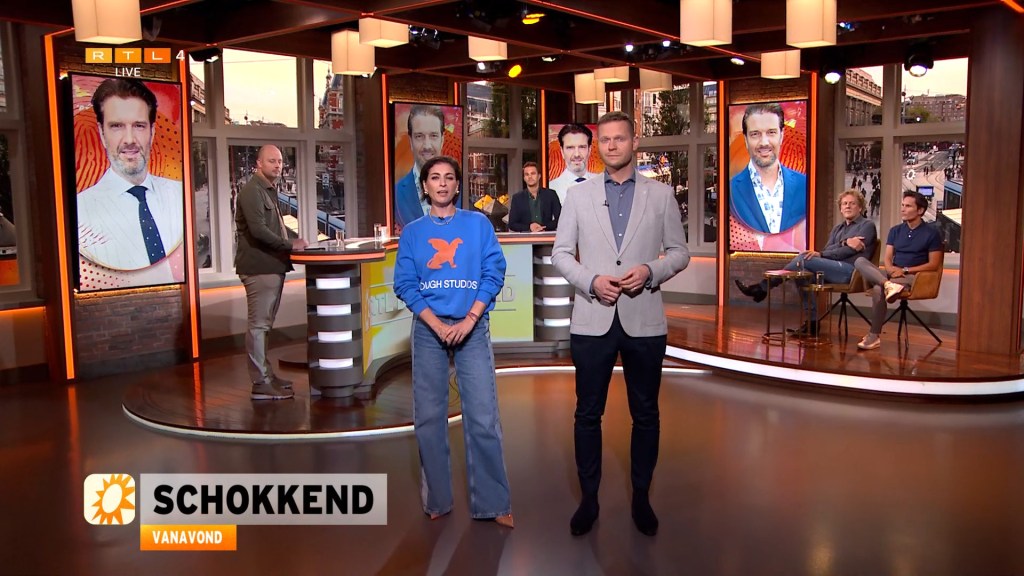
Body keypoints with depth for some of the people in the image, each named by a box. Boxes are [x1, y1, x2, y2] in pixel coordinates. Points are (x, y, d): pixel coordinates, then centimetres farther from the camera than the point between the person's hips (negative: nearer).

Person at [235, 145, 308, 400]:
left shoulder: (270, 190, 19)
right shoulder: (252, 191, -13)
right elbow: (258, 230, -22)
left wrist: (297, 238, 13)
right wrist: (290, 245, -19)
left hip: (273, 266, 10)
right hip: (259, 267, -10)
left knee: (264, 324, 17)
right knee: (258, 325, -7)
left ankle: (266, 374, 27)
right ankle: (261, 384, -3)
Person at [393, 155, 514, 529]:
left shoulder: (479, 224, 6)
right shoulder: (412, 232, 9)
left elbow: (494, 273, -2)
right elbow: (405, 285, 1)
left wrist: (468, 320, -12)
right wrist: (438, 325, -11)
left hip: (473, 327, -1)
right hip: (428, 329, 2)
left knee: (483, 418, -5)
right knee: (429, 418, 4)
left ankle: (492, 503, 5)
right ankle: (437, 500, 17)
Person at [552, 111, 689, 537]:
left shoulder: (661, 195, 5)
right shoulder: (578, 195, 6)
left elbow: (679, 252, 6)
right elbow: (560, 253, 6)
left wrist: (651, 271, -13)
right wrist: (591, 281, -11)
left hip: (644, 321, 0)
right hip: (592, 321, 0)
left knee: (645, 414, 10)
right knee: (588, 414, 6)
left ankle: (641, 498, 26)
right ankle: (589, 499, 21)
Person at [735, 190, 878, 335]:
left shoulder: (867, 225, 6)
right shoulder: (837, 229, 26)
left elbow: (848, 251, -8)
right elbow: (827, 250, 8)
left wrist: (820, 254, -15)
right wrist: (844, 242, -12)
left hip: (851, 270, -7)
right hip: (834, 269, 7)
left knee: (803, 259, -22)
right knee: (801, 272, -20)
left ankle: (762, 288, -16)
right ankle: (812, 322, -19)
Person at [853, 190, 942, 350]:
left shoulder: (932, 233, 1)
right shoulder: (895, 230, 16)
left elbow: (934, 264, -5)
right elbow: (887, 258, 9)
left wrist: (905, 270, -14)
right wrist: (891, 269, -15)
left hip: (913, 277, -5)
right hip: (891, 274, 5)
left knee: (878, 289, -35)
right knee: (860, 261, -21)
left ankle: (874, 336, -26)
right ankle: (888, 285, -44)